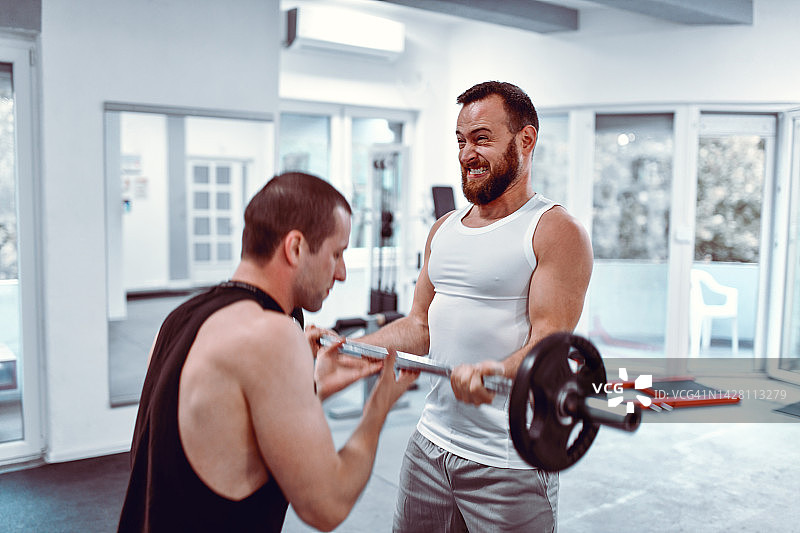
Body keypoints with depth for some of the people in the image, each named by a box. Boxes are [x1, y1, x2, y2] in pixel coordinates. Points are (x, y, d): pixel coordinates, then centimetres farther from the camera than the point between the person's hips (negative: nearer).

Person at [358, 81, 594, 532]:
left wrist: (496, 373, -39)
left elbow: (549, 341, -19)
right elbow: (420, 326, 13)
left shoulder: (557, 232, -10)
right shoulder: (444, 229, 11)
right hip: (431, 444, 6)